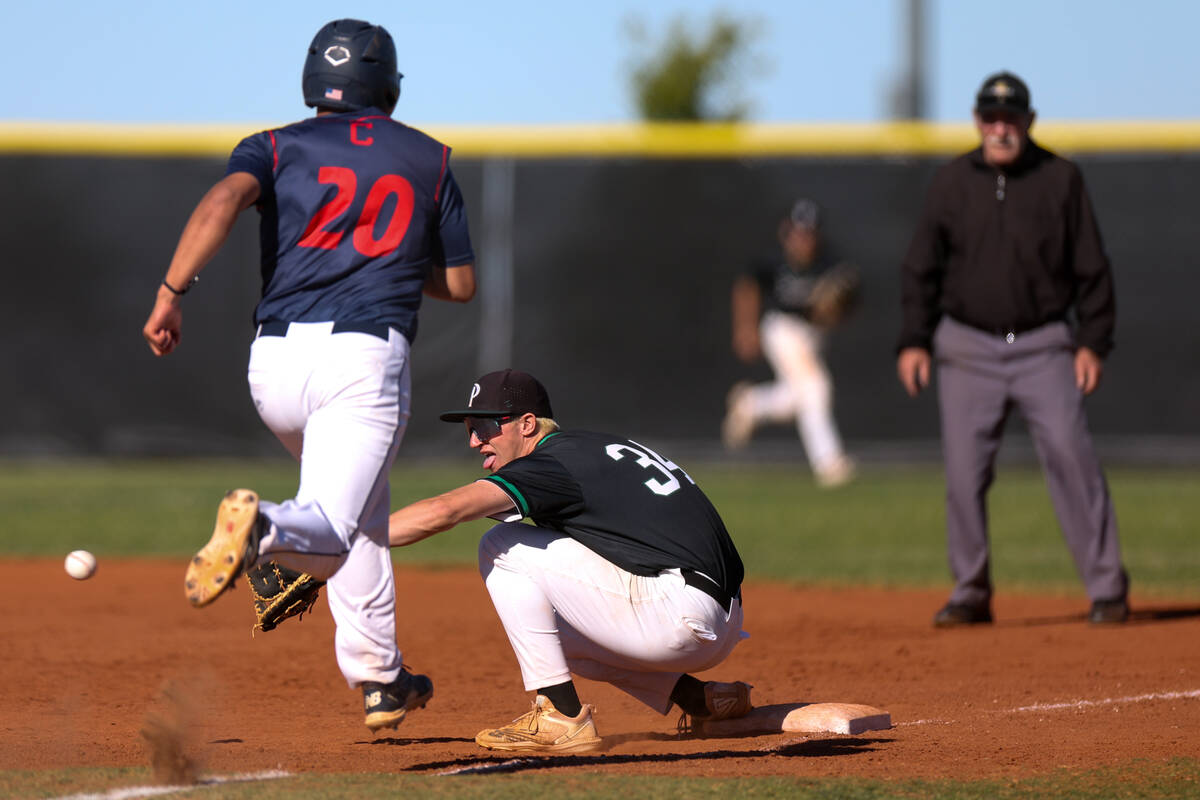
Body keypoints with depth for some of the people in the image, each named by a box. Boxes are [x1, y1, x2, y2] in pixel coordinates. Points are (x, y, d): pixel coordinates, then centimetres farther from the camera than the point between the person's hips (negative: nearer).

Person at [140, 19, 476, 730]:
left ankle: (379, 676, 27)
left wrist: (172, 291, -14)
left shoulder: (279, 147, 14)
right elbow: (461, 283, 18)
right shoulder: (430, 159, 16)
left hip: (276, 361, 3)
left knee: (364, 514, 25)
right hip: (367, 358, -3)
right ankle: (266, 529, -51)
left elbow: (225, 199, -9)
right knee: (334, 530, -16)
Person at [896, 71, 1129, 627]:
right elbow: (921, 269, 9)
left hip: (1044, 348, -2)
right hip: (967, 347, 2)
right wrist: (913, 341, 1)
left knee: (1072, 460, -10)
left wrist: (1093, 342, -4)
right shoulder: (951, 183, 5)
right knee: (964, 472, -2)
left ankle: (1106, 588, -4)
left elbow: (1092, 269, 3)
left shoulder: (1061, 179, 1)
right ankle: (971, 593, 10)